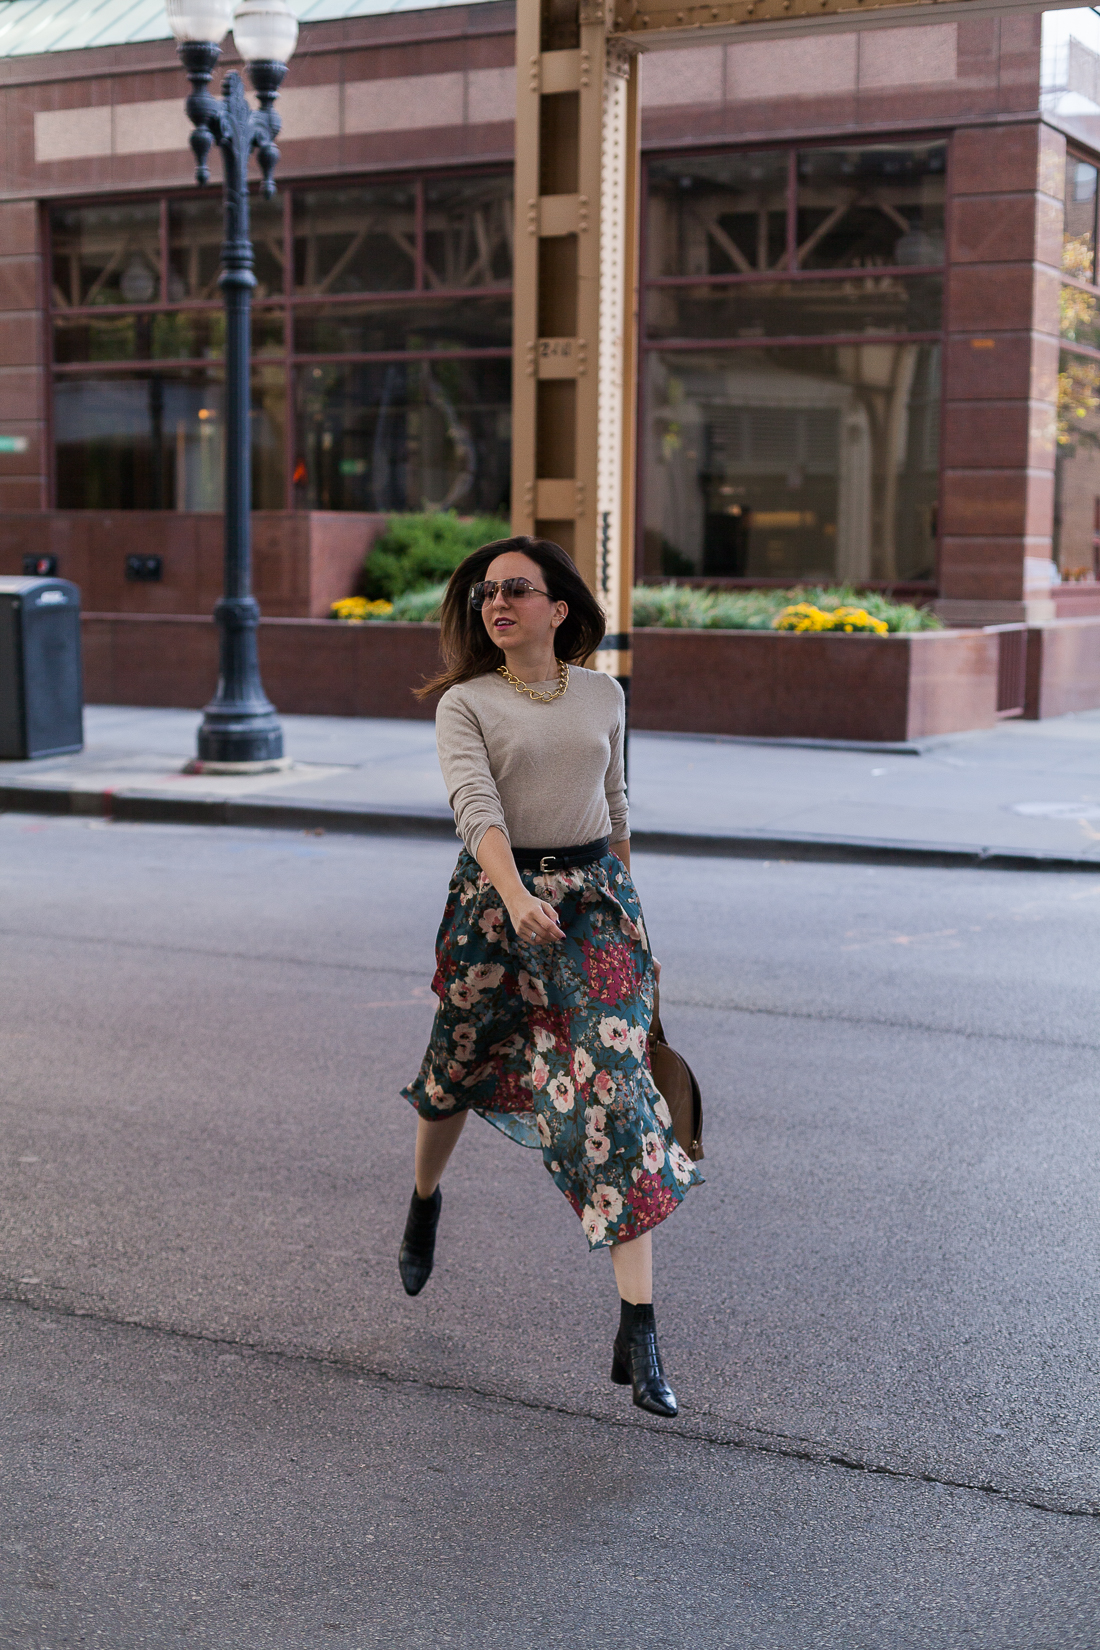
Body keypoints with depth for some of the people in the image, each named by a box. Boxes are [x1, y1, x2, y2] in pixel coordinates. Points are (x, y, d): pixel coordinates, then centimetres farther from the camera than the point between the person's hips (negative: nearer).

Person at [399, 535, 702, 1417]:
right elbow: (477, 807, -20)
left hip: (594, 896, 1)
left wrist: (626, 907, 22)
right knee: (458, 1071, 14)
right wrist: (517, 899, -36)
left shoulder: (604, 696, 7)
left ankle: (638, 1331, -14)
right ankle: (426, 1198, 52)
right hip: (494, 896, -1)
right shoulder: (465, 704, -3)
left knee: (616, 1088, -12)